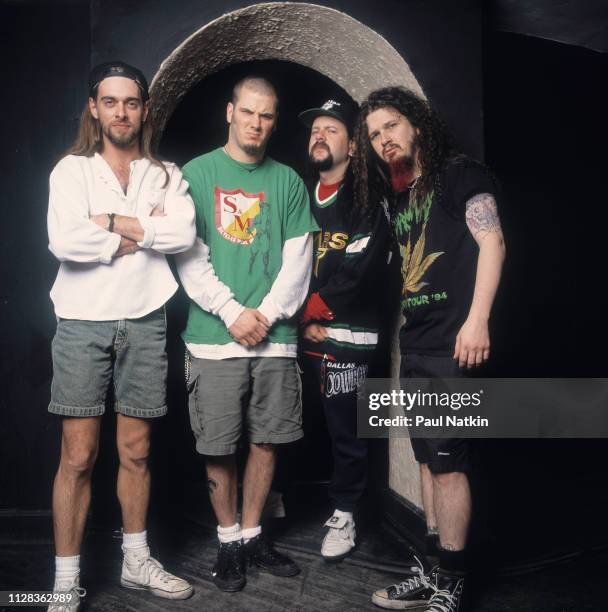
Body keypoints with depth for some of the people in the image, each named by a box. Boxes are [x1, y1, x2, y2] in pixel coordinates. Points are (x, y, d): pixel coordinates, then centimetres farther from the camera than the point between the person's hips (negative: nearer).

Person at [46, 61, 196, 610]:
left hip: (144, 322, 2)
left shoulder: (166, 175, 10)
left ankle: (137, 561, 28)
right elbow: (64, 241, -15)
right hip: (83, 322, -2)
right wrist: (145, 232, -7)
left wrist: (113, 223, -11)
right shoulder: (72, 170, 3)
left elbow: (183, 234, -9)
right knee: (78, 456, 0)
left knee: (136, 451, 12)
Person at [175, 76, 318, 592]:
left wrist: (267, 312, -8)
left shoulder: (288, 181, 11)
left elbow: (298, 261, 5)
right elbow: (190, 257, -3)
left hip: (275, 336, 2)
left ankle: (253, 535, 26)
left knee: (267, 440, 8)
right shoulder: (198, 173, 5)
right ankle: (229, 541, 23)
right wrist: (232, 313, -12)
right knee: (220, 447, 4)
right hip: (214, 336, -2)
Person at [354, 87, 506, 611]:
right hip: (415, 346, 8)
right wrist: (406, 333, 15)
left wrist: (477, 319, -21)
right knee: (429, 459, 11)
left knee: (446, 461, -6)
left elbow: (492, 242, -11)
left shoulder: (460, 174, -2)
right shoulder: (400, 198, 20)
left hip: (451, 343, -8)